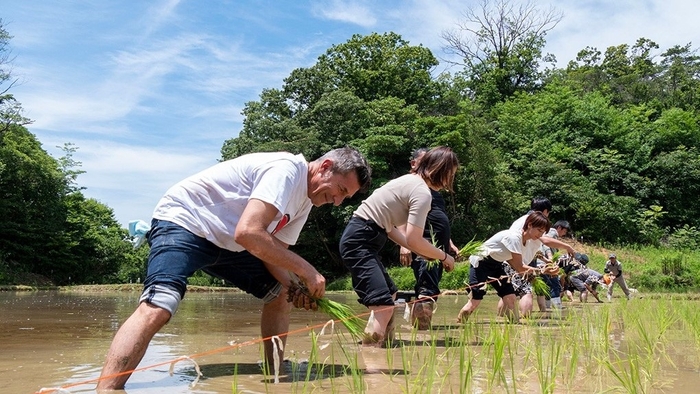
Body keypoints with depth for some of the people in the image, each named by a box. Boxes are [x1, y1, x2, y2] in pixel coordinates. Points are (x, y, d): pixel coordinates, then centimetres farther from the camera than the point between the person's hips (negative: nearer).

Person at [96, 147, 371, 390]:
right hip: (183, 221, -9)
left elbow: (271, 248, 5)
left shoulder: (304, 200, 8)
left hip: (225, 242, 10)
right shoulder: (288, 168, -22)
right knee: (156, 308, -29)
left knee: (280, 294, 7)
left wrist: (292, 285, -15)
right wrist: (306, 270, -27)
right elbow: (249, 233, -34)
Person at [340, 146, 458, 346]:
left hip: (360, 239, 11)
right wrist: (444, 256, -1)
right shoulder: (423, 193, -13)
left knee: (390, 294, 23)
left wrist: (421, 252, 14)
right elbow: (414, 240, -17)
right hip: (360, 242, -11)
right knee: (384, 304, -19)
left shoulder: (410, 181, 16)